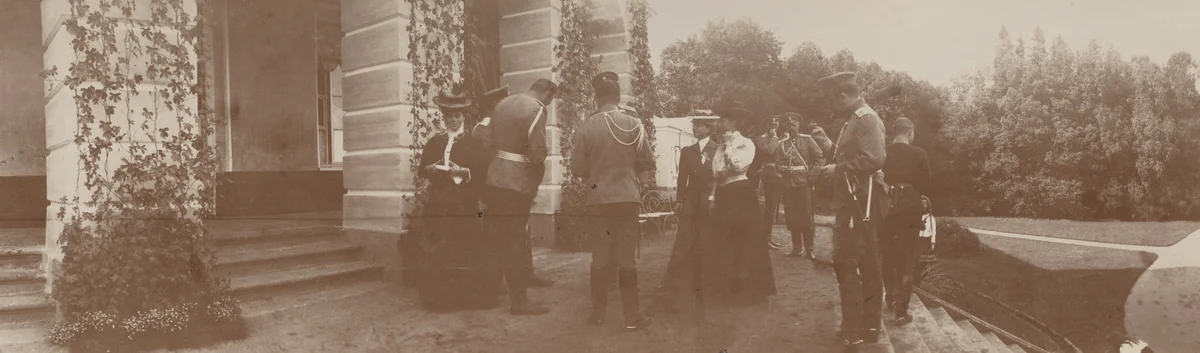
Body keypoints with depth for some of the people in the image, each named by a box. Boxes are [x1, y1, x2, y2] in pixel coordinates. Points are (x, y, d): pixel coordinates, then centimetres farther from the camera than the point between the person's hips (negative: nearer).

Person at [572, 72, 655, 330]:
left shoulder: (586, 127, -9)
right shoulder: (634, 125, -8)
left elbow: (577, 168, -5)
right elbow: (648, 163, -2)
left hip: (598, 199, 1)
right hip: (627, 197, 0)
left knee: (601, 257, 12)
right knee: (627, 257, 6)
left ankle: (598, 313, 19)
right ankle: (632, 316, 8)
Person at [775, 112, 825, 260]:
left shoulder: (807, 139, 2)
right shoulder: (782, 143, 10)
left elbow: (820, 158, 2)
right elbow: (778, 162, 9)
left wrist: (812, 173, -7)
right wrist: (782, 168, -12)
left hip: (804, 182, -3)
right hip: (788, 184, 3)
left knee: (806, 217, -4)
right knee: (791, 217, 5)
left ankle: (809, 249, 4)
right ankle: (797, 247, 16)